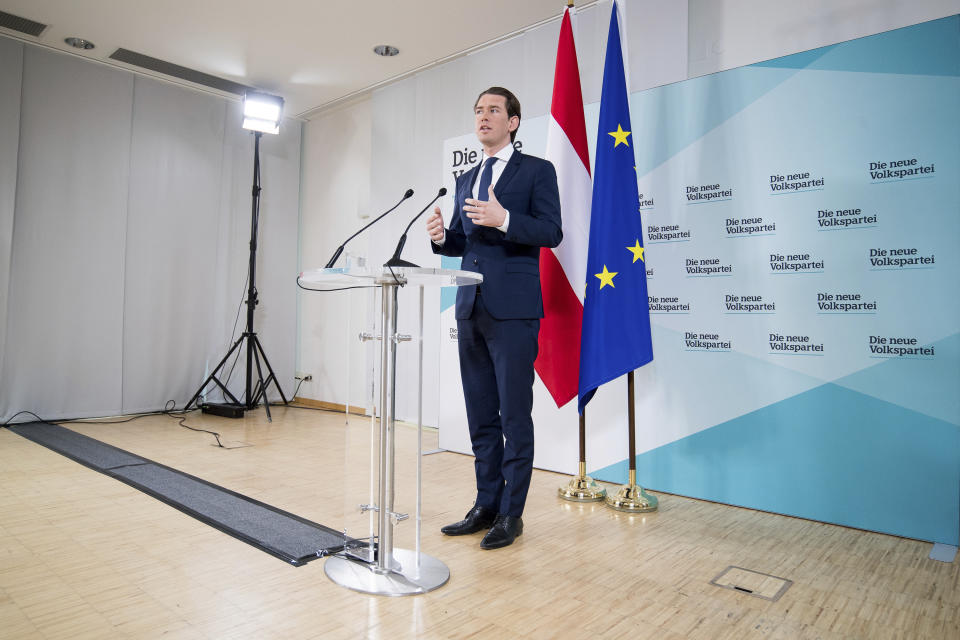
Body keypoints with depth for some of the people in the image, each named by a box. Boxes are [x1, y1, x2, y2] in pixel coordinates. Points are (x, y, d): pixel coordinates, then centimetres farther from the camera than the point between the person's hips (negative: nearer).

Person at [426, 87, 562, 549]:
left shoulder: (537, 171, 2)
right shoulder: (466, 180, 20)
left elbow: (551, 232, -8)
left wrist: (504, 219, -22)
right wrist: (442, 236, -1)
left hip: (513, 310, -6)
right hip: (471, 308, 7)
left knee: (514, 416, -1)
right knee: (480, 415, 12)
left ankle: (511, 513, 12)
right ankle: (486, 505, 24)